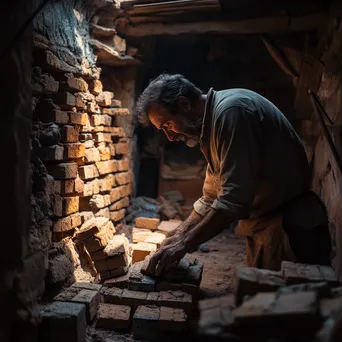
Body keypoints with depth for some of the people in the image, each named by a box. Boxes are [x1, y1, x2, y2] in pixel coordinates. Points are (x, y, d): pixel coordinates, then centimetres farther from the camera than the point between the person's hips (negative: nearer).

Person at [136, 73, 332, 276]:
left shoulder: (231, 110, -19)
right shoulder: (212, 122, 12)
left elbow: (234, 198, -26)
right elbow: (211, 199, 17)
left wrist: (185, 244, -19)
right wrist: (178, 237, 8)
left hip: (289, 228, -10)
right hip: (262, 228, 10)